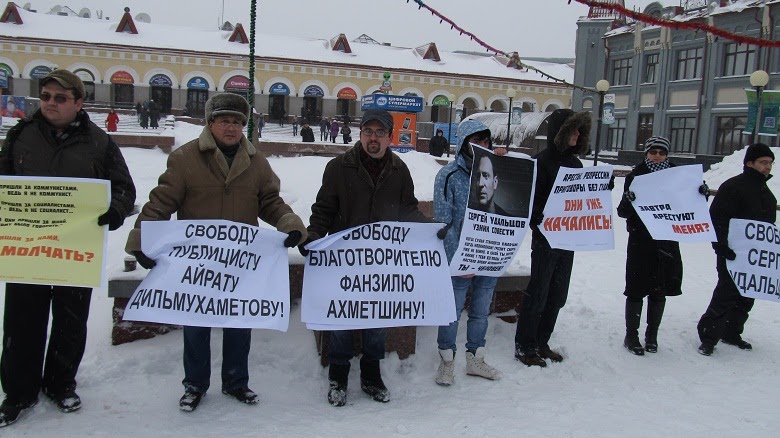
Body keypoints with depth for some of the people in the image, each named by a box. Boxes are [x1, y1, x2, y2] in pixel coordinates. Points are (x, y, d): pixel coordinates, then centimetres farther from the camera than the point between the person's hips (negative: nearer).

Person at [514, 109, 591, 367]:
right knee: (538, 294, 0)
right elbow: (530, 201, -16)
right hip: (546, 238, -7)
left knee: (557, 296, 13)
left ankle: (541, 343, 26)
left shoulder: (575, 163, 12)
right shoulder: (542, 161, -11)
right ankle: (524, 346, 13)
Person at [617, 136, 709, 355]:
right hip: (641, 242, -3)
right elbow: (623, 212, -8)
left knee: (660, 292, 12)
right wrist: (627, 200, -29)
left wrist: (702, 195, -10)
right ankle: (631, 336, 15)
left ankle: (652, 336, 26)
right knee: (637, 291, 2)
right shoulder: (635, 176, -4)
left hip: (667, 244, 3)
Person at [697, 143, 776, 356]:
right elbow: (717, 218, -17)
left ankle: (732, 333, 27)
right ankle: (708, 337, 1)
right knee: (726, 295, -8)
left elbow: (769, 223, 24)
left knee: (746, 298, 14)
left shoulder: (766, 192, 15)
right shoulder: (733, 186, -11)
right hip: (733, 254, -8)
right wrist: (721, 247, -24)